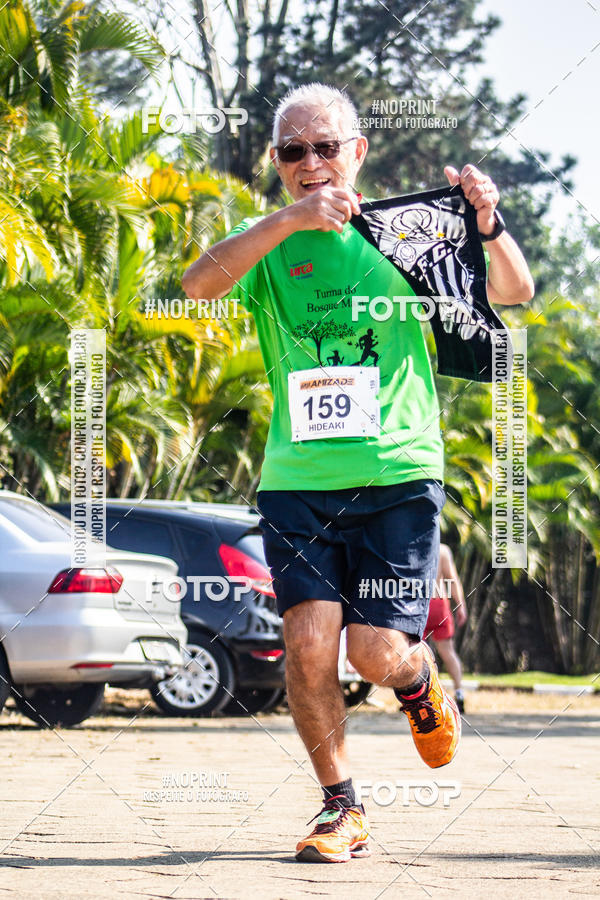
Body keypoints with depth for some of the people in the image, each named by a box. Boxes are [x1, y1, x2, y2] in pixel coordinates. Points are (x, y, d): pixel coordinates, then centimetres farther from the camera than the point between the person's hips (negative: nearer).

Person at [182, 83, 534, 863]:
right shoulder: (269, 244, 6)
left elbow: (514, 294, -1)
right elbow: (201, 285, -15)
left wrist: (489, 226, -21)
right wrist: (288, 220, -27)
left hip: (398, 473, -1)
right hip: (299, 478, 1)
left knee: (377, 652, -8)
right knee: (309, 643, -12)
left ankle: (421, 682, 30)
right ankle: (342, 808, 7)